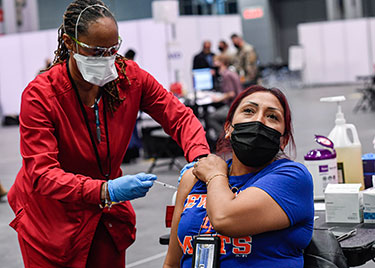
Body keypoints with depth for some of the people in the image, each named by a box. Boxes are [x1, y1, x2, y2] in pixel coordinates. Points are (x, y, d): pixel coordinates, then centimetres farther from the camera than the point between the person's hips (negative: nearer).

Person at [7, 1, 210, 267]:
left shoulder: (130, 76, -12)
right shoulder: (39, 95, -24)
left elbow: (180, 117, -7)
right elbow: (41, 174, -31)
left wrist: (200, 159, -29)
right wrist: (106, 190, -46)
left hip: (107, 213, 4)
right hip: (51, 218, -4)